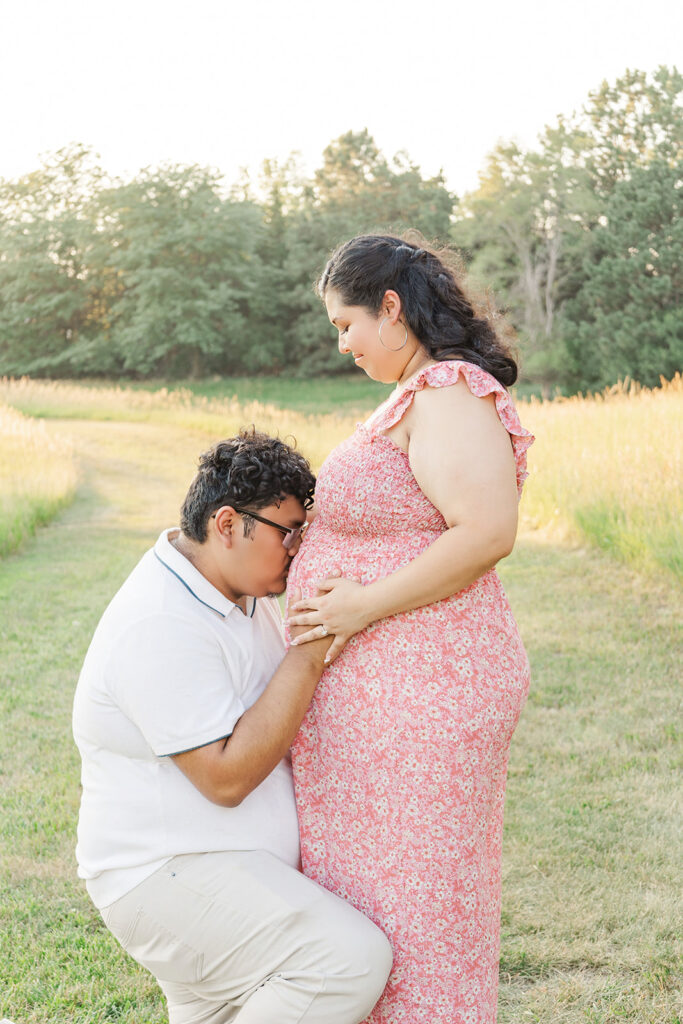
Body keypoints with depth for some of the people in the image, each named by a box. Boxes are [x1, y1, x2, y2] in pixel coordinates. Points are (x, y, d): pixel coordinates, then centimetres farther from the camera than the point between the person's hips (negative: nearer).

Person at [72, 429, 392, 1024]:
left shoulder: (244, 596, 9)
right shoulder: (161, 625, -22)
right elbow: (226, 778, -24)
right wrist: (307, 657, -23)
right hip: (167, 876, -10)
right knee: (352, 961, -23)